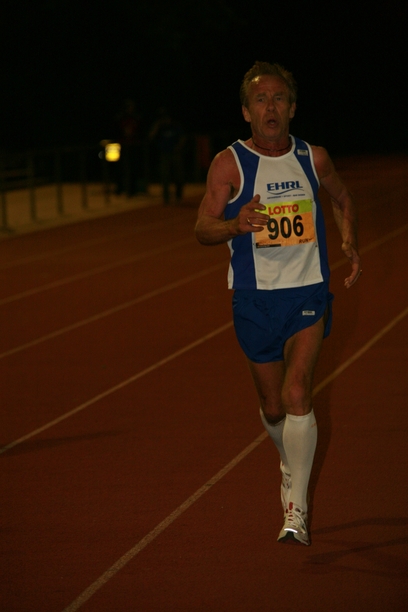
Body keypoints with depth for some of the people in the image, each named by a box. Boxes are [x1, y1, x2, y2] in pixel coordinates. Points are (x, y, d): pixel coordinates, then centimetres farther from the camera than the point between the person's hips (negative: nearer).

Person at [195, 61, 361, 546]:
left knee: (297, 392, -17)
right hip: (254, 298, 0)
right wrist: (237, 224, -31)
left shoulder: (313, 159, 1)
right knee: (272, 407, 11)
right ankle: (290, 461, 45)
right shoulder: (230, 163, -7)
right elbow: (203, 229, -10)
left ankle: (296, 510, -14)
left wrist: (350, 241, 2)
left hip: (308, 292, 0)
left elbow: (342, 200, 20)